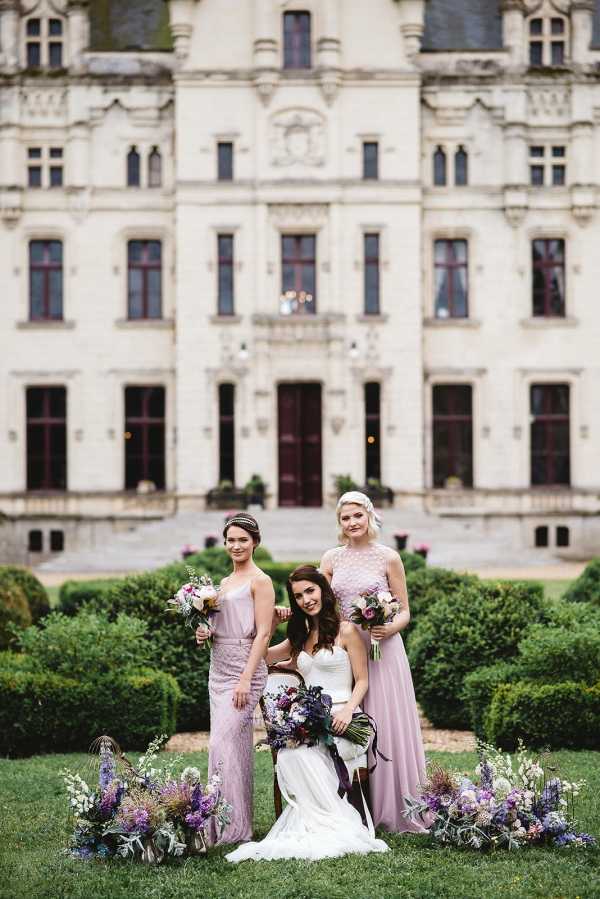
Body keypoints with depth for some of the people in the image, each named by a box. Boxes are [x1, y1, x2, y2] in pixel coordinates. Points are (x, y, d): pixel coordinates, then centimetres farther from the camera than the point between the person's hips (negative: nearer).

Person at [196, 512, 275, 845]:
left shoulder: (260, 581, -6)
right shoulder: (224, 583, 17)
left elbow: (263, 633, -12)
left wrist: (246, 679, -19)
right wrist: (205, 634, 3)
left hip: (243, 668, -8)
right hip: (218, 668, 8)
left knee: (223, 744, -13)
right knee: (236, 745, 9)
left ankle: (232, 828, -8)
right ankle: (235, 825, 13)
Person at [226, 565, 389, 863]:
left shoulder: (345, 631, 5)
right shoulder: (300, 637, 22)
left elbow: (362, 680, 2)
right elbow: (263, 657, 32)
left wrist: (348, 710, -15)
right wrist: (271, 625, 20)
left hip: (342, 719, -4)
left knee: (296, 752, -33)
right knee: (289, 751, -31)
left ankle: (337, 826, -29)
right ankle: (339, 824, -31)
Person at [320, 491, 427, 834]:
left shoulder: (388, 558, 0)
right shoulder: (331, 559, 9)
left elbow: (405, 612, 2)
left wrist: (391, 628, -17)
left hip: (381, 651, -3)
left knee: (387, 726, -2)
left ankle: (394, 811, 6)